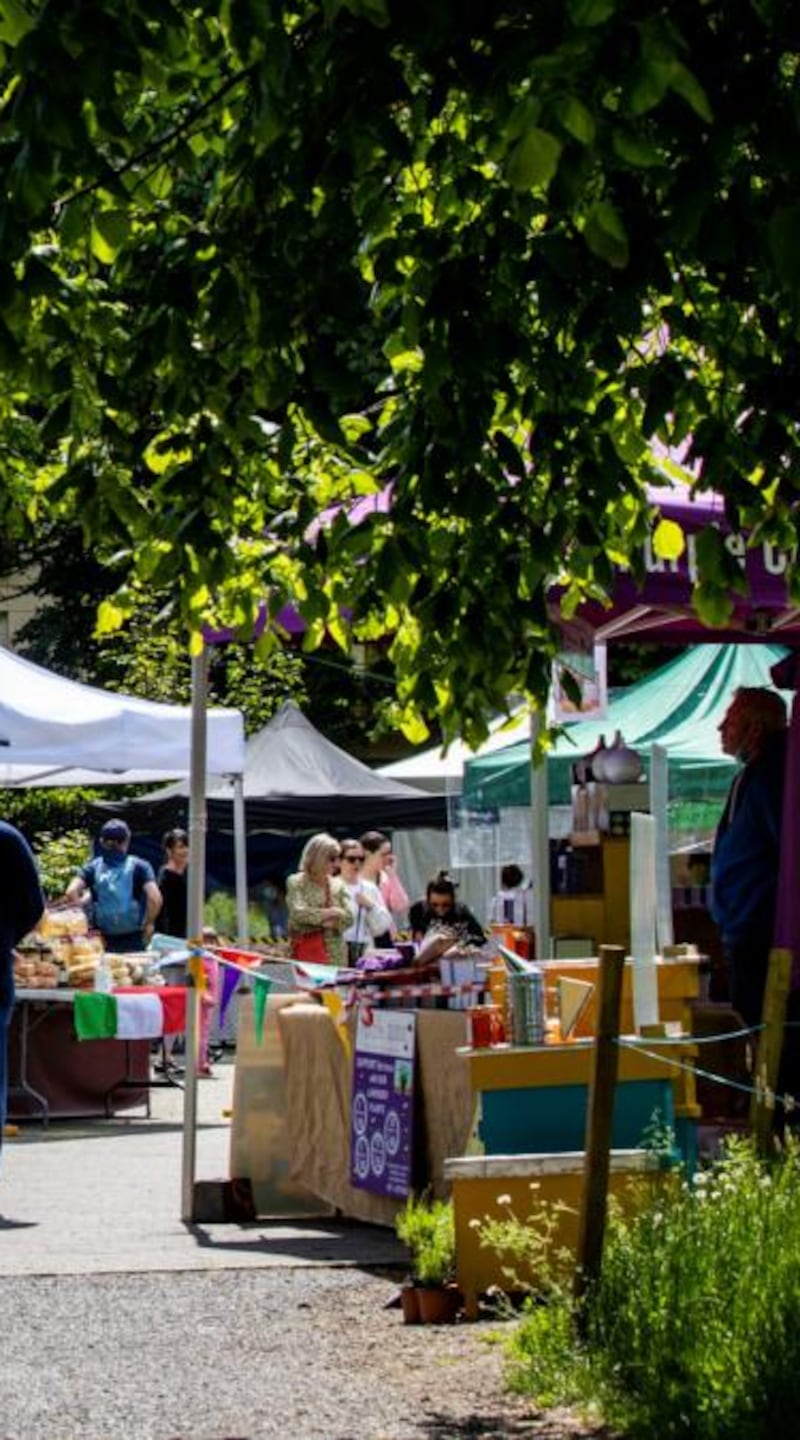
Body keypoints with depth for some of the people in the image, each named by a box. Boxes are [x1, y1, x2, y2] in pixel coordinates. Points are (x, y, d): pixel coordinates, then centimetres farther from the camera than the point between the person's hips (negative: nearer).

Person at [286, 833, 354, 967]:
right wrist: (330, 913, -11)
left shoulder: (338, 885, 10)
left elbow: (349, 917, 0)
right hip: (304, 951, -3)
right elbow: (298, 912, -13)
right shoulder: (295, 882, 1)